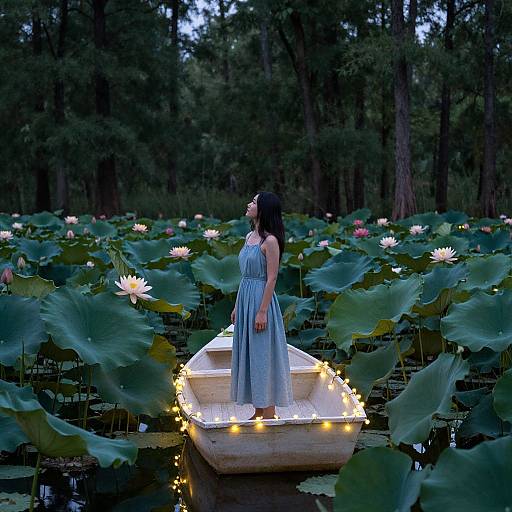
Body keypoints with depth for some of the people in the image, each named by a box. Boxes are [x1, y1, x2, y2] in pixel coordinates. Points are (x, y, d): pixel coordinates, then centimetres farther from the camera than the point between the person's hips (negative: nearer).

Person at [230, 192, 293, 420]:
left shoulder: (270, 241, -14)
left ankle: (269, 414, 6)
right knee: (249, 354, 12)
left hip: (261, 299, -9)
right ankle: (258, 412, 21)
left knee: (263, 355, -3)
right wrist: (237, 306, 16)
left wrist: (262, 312, -19)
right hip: (245, 299, 9)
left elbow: (271, 279, -16)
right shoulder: (249, 236, 11)